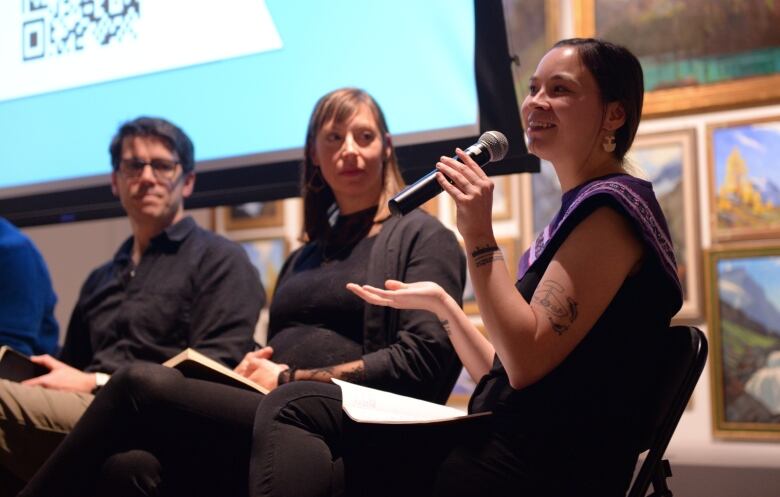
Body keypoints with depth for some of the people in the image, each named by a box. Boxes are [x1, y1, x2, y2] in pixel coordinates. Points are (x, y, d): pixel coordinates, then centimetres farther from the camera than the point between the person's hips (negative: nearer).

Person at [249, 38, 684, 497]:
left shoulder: (612, 208, -7)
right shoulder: (580, 212, 22)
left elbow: (526, 362, -18)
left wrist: (479, 234, -15)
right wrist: (439, 301, 15)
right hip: (508, 446, 9)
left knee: (292, 412, -10)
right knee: (293, 407, -2)